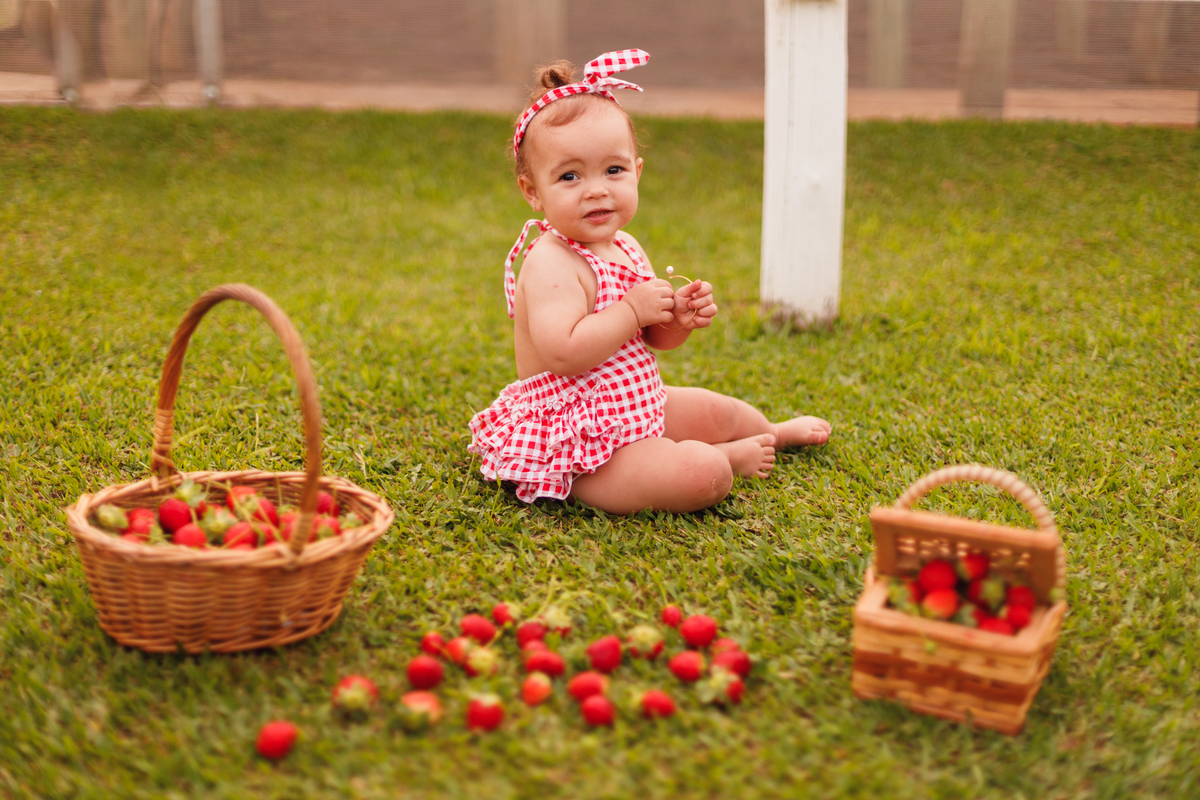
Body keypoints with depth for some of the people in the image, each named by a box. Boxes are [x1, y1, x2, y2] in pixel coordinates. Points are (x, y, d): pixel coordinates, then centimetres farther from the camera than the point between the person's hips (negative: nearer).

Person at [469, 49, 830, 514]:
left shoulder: (626, 248, 8)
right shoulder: (549, 264, -22)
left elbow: (654, 339, 18)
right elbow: (564, 352, -36)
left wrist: (682, 319, -5)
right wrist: (634, 310, -26)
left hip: (638, 408, 10)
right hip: (575, 447, -10)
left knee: (718, 412, 26)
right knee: (701, 476, -26)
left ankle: (775, 433, 58)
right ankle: (731, 456, 8)